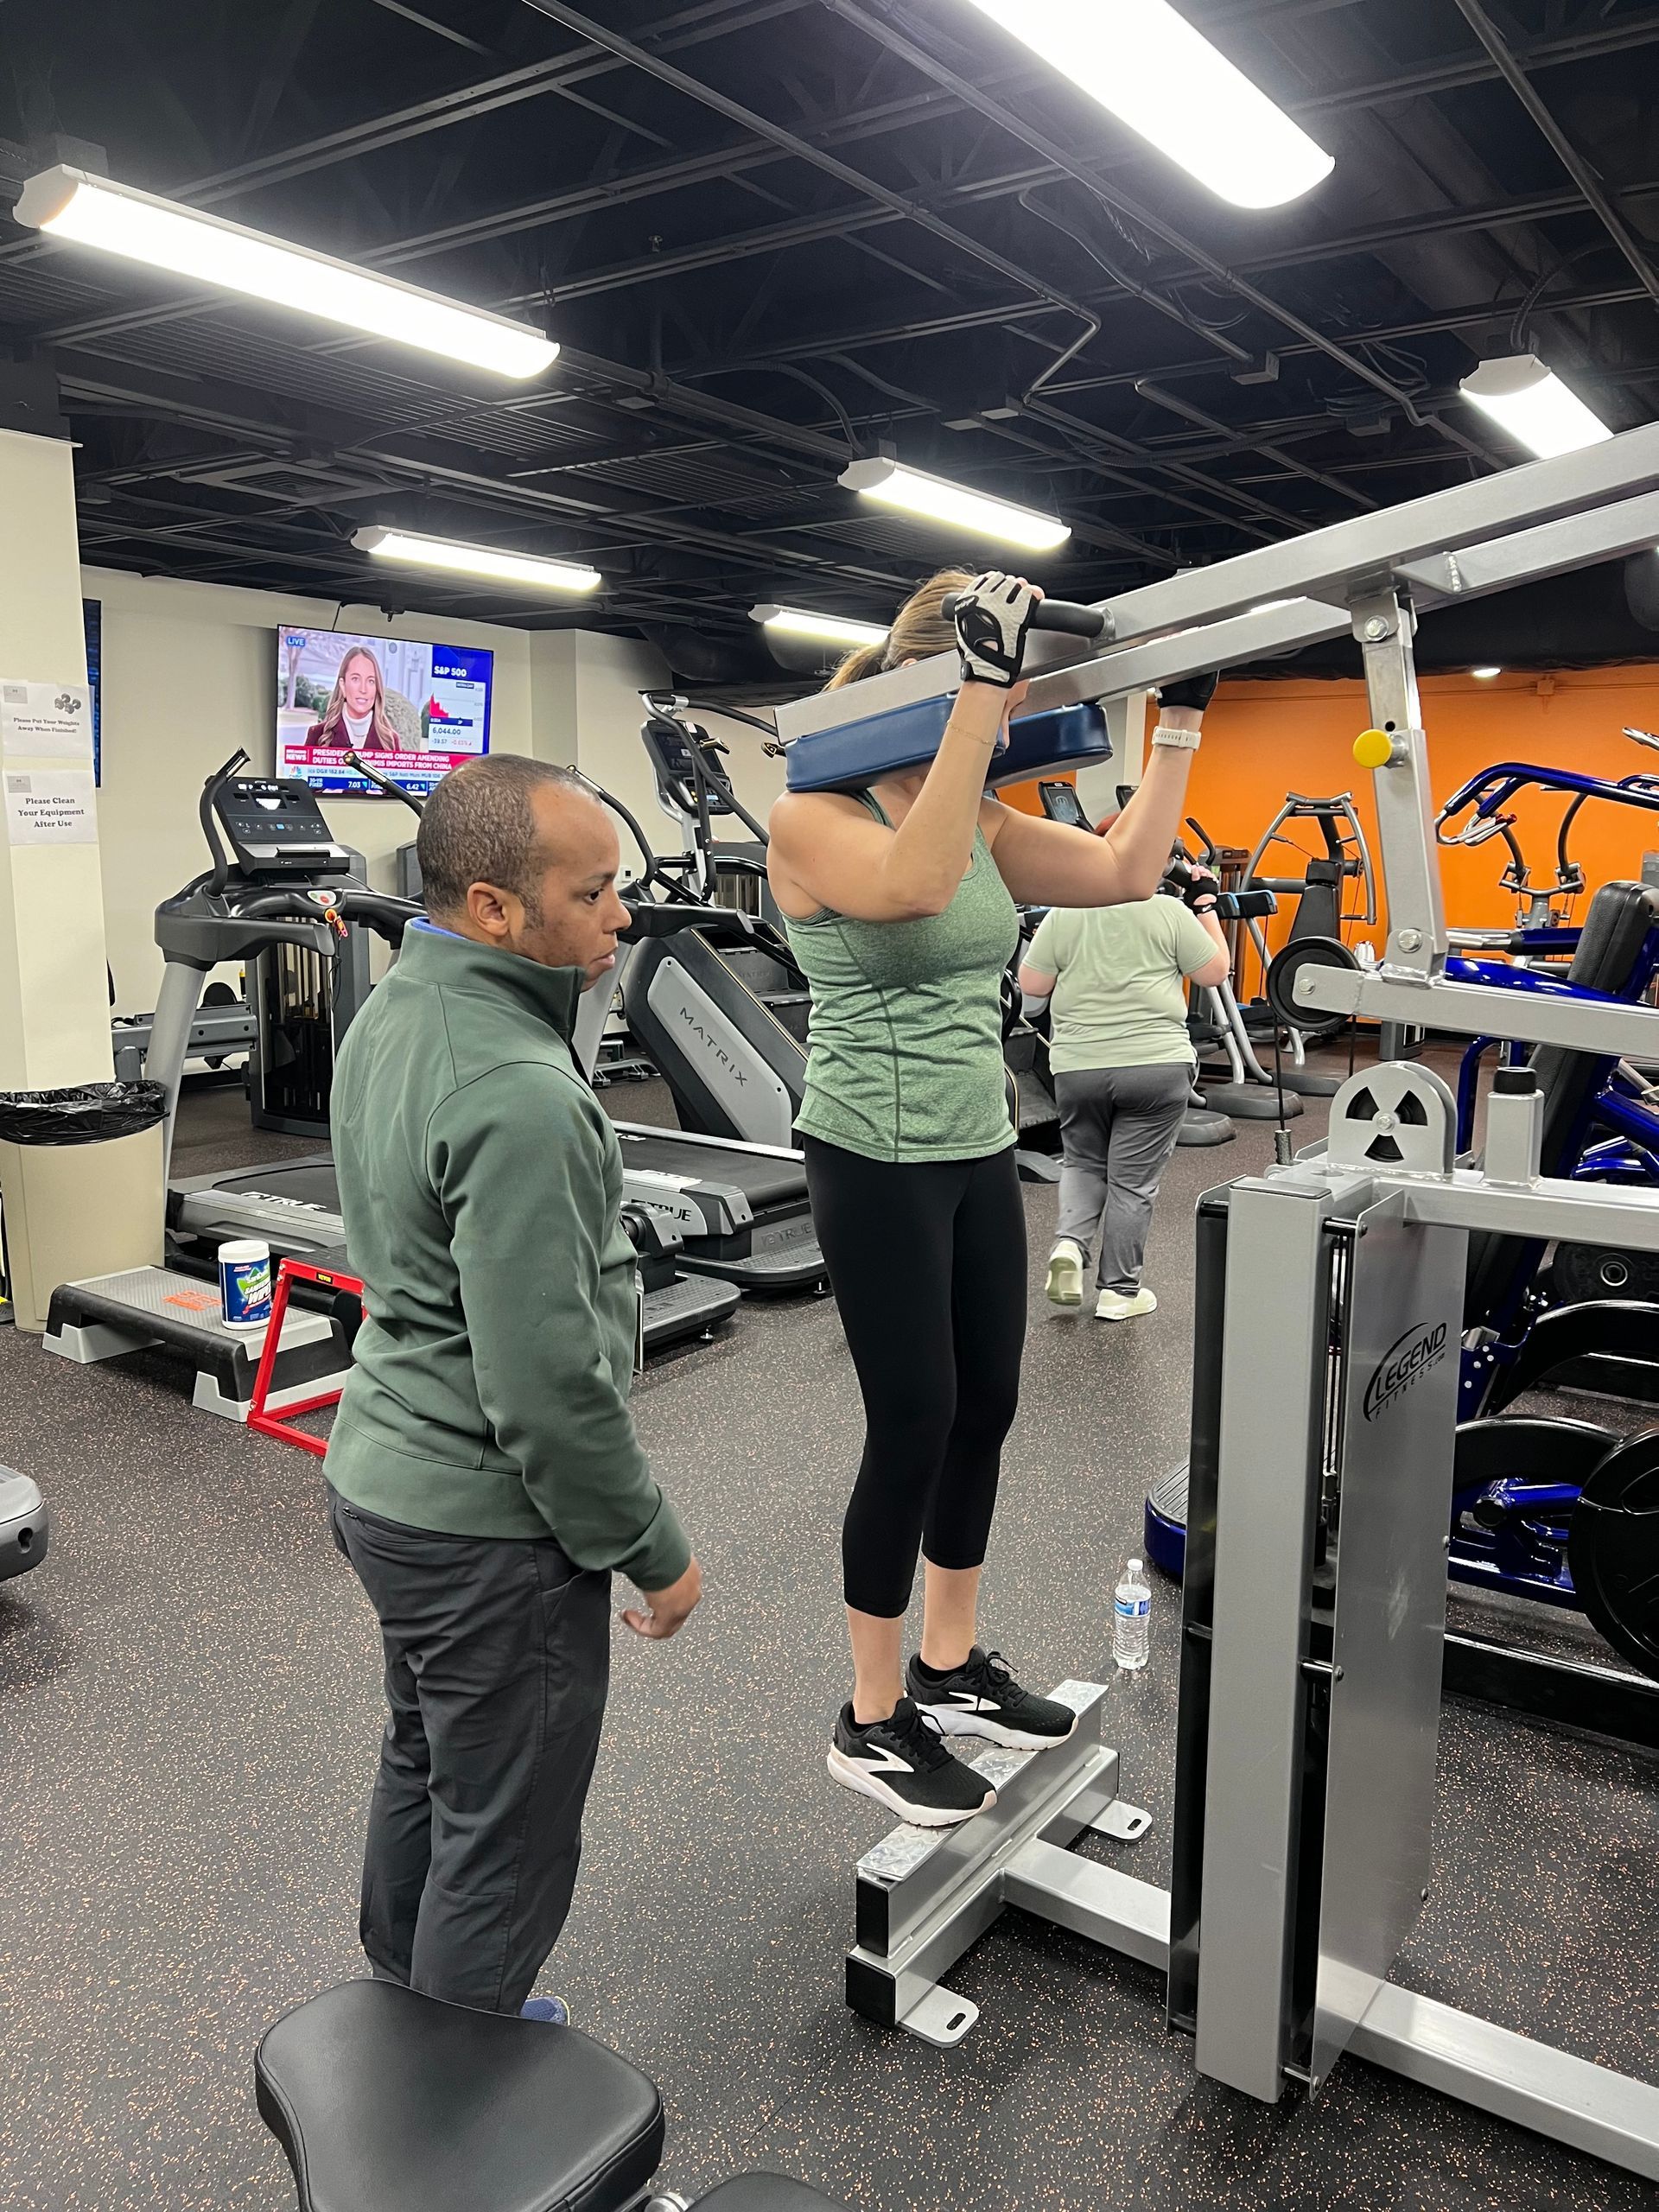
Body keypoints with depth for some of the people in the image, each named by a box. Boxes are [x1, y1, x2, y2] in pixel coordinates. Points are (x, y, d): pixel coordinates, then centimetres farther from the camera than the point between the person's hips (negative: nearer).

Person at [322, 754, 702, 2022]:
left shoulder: (389, 1015, 3)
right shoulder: (520, 1099, -29)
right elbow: (548, 1385, -26)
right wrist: (653, 1550, -14)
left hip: (385, 1476, 10)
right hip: (488, 1528, -10)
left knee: (425, 1769, 27)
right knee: (505, 1840, 8)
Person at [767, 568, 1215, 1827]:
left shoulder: (982, 821, 9)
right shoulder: (816, 818, -14)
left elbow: (1126, 871, 3)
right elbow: (916, 883, -35)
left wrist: (1182, 718, 5)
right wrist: (984, 687, -34)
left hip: (981, 1156, 8)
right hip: (878, 1167, -8)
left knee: (986, 1409, 14)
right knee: (915, 1427, -1)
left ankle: (951, 1668, 33)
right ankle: (873, 1724, 18)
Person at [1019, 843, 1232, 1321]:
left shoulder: (1063, 914, 0)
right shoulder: (1170, 911, -4)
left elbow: (1031, 986, 5)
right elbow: (1215, 972, 5)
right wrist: (1205, 904, 13)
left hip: (1078, 1065, 2)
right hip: (1156, 1065, -2)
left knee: (1083, 1162, 22)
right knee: (1133, 1179, 6)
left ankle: (1070, 1242, 0)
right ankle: (1118, 1291, 13)